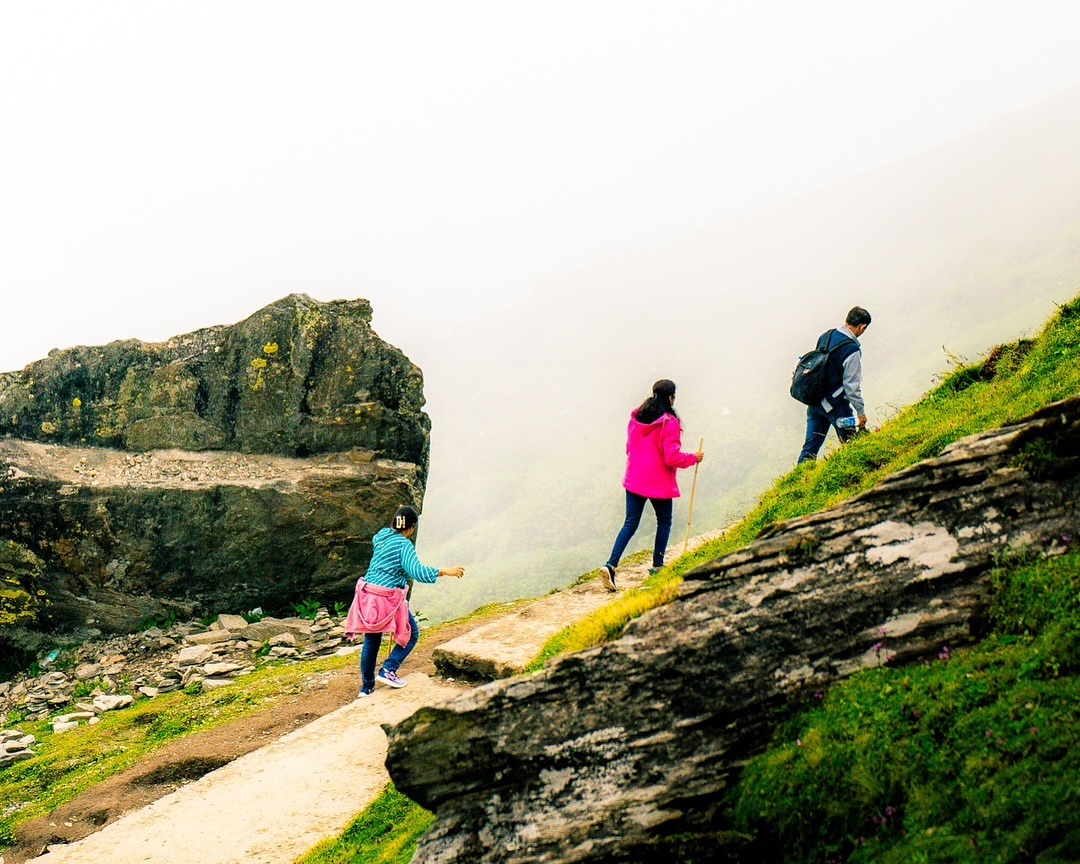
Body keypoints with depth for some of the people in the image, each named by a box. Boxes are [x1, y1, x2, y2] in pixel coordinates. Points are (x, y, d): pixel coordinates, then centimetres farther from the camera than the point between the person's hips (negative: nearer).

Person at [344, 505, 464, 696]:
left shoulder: (381, 536, 9)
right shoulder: (404, 544, -13)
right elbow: (417, 571, -24)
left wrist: (396, 521, 44)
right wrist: (445, 572, -22)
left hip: (367, 595, 7)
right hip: (389, 599, -7)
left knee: (371, 640, 16)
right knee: (411, 633, 13)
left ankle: (366, 686, 22)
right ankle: (388, 670, 1)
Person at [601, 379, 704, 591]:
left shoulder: (636, 417, 3)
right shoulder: (669, 423, -16)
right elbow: (672, 457, -18)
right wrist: (694, 458, -3)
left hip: (633, 480, 5)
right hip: (659, 483, -5)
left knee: (630, 524, 8)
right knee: (664, 522, 17)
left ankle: (611, 565, -7)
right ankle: (657, 566, 21)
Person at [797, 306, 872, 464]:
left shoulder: (826, 336, 1)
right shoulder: (852, 349, -21)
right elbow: (852, 386, -19)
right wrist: (861, 412, -8)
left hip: (814, 399, 7)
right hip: (836, 404, -7)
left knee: (811, 445, 13)